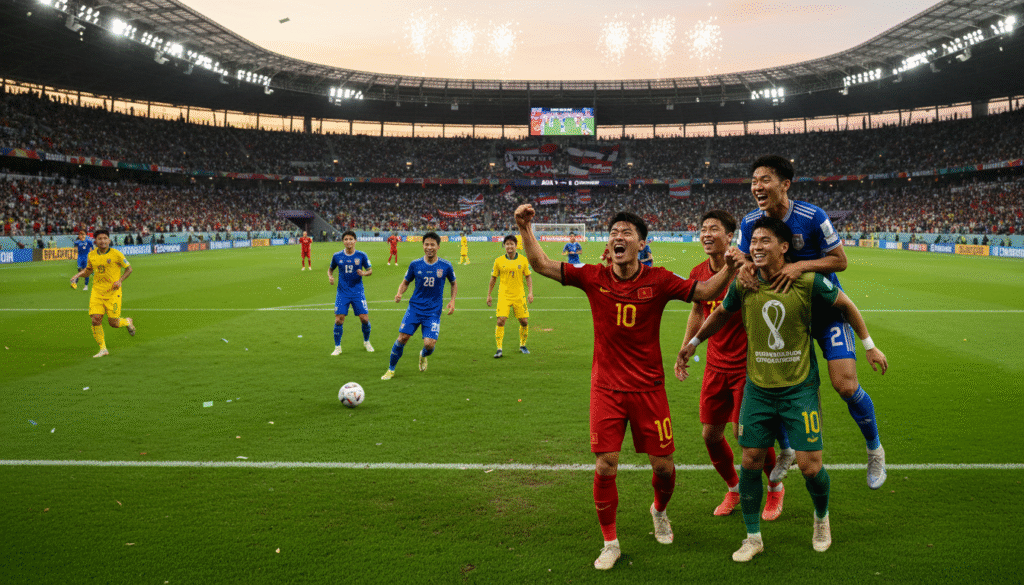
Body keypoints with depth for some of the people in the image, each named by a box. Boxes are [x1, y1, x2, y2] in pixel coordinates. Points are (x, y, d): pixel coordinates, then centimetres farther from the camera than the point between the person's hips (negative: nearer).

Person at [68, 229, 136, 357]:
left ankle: (127, 322, 33)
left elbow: (129, 269, 1)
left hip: (113, 292, -4)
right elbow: (88, 270, 22)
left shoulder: (116, 254, -8)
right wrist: (78, 275, 2)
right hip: (97, 292, 4)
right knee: (95, 319, -9)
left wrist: (120, 280, -13)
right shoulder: (92, 255, 5)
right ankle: (103, 349, 3)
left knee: (113, 323, -4)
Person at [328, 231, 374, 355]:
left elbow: (370, 270, 5)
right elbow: (330, 269, 16)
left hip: (358, 291, 0)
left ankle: (366, 342, 23)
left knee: (365, 319, -4)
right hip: (342, 292, 1)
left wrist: (364, 273, -18)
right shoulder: (337, 256, 0)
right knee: (339, 320, -7)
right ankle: (337, 347, 9)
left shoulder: (361, 256, -3)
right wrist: (330, 277, -5)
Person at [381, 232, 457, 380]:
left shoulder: (446, 266, -2)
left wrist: (452, 301, -1)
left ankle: (423, 356, 26)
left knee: (429, 344, -14)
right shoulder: (415, 264, 0)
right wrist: (399, 293, -9)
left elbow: (454, 284, 13)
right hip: (415, 307, 1)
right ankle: (391, 369, 12)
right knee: (402, 338, -9)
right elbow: (406, 282, 12)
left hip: (433, 311, -1)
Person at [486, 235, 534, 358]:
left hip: (519, 296, 2)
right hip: (504, 295, -1)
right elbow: (493, 278, 8)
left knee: (524, 322, 5)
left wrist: (530, 292, -2)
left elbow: (528, 276, 9)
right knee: (501, 320, -14)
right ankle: (499, 349, -6)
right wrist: (489, 295, 9)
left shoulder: (523, 260, 1)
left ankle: (522, 345, 28)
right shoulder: (499, 261, -1)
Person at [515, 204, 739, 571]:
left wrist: (729, 268, -25)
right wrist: (525, 228, -15)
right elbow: (541, 265, -4)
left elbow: (705, 292, -8)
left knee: (663, 466, 7)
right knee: (604, 467, -3)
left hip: (648, 388, 0)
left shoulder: (658, 281, -6)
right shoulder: (593, 278, -5)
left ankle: (660, 511, 42)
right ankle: (610, 543, 17)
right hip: (607, 388, 0)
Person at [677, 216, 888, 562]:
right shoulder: (743, 284, -6)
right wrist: (693, 343, 18)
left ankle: (822, 517, 31)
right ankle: (753, 537, 21)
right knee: (751, 461, 2)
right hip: (758, 388, 2)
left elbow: (845, 304, 4)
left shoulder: (808, 282, -14)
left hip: (800, 387, -2)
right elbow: (722, 313, 15)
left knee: (810, 466, -3)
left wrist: (869, 345, 9)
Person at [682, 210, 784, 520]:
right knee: (710, 434, 5)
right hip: (716, 364, 5)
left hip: (747, 364, -5)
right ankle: (733, 489, 31)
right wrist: (685, 350, 19)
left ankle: (775, 488, 23)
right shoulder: (698, 273, 3)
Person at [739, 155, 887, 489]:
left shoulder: (812, 217, -19)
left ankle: (874, 450, 16)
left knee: (846, 386, -13)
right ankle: (785, 450, 29)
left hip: (825, 308, -4)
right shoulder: (750, 223, -7)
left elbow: (840, 260, -14)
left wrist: (801, 266, -29)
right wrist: (742, 268, -24)